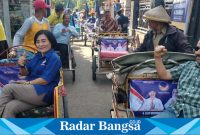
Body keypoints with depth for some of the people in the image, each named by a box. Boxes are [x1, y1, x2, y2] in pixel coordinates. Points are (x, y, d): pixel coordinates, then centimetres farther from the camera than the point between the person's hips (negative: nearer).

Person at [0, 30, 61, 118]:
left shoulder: (54, 58, -8)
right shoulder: (38, 56, 17)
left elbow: (45, 80, -17)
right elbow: (25, 73, 17)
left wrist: (27, 83, -9)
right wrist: (22, 65, -5)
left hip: (44, 93, -7)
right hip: (33, 90, 7)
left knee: (8, 88, -17)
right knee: (10, 107, -18)